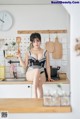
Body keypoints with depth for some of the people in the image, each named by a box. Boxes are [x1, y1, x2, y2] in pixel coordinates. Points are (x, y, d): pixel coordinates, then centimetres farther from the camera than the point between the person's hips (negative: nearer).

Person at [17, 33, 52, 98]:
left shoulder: (45, 52, 7)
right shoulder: (29, 53, 7)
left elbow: (47, 66, 9)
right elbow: (24, 65, 5)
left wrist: (49, 77, 5)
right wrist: (19, 57, -7)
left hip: (41, 74, 1)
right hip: (30, 74, -1)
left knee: (39, 84, -35)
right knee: (37, 70, -37)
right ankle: (35, 95, -39)